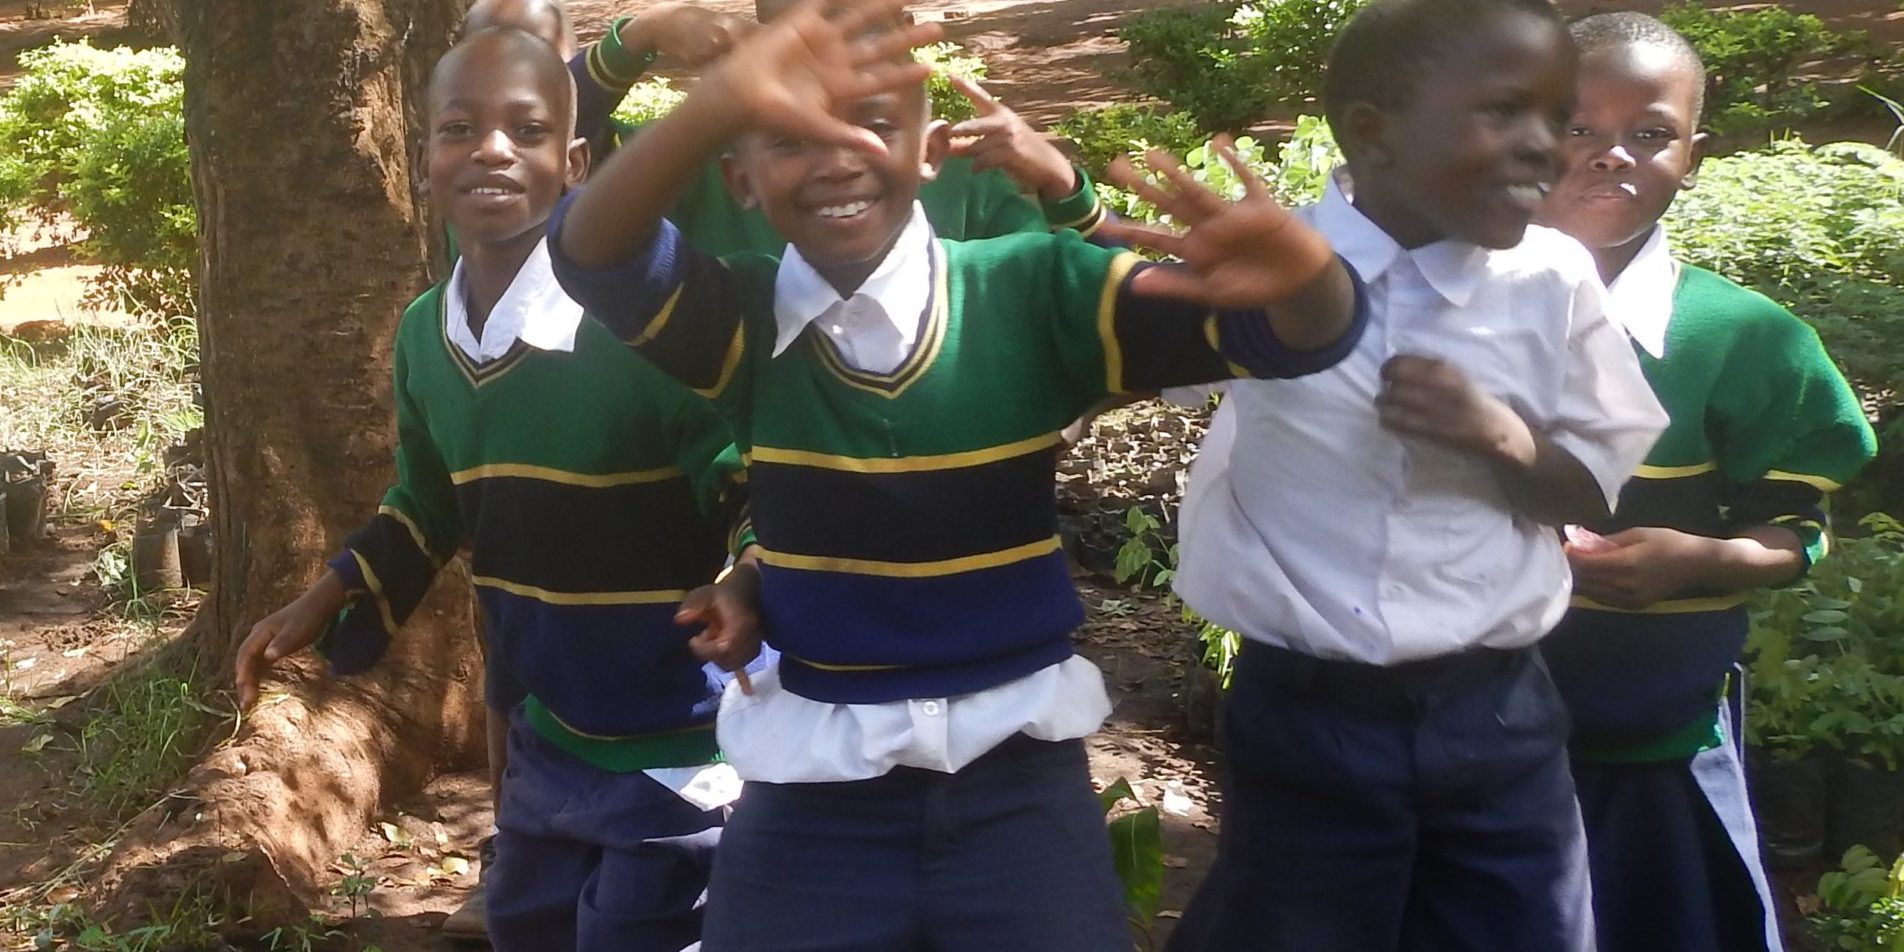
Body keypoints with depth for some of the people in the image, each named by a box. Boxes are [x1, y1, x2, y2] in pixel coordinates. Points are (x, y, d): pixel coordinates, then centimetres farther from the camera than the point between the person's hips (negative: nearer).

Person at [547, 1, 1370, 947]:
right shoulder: (743, 319, -5)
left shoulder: (1031, 292, -8)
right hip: (812, 789, 1)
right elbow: (592, 253, -24)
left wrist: (1300, 271, -40)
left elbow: (1301, 335, -15)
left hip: (1016, 777, 0)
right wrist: (717, 106, -42)